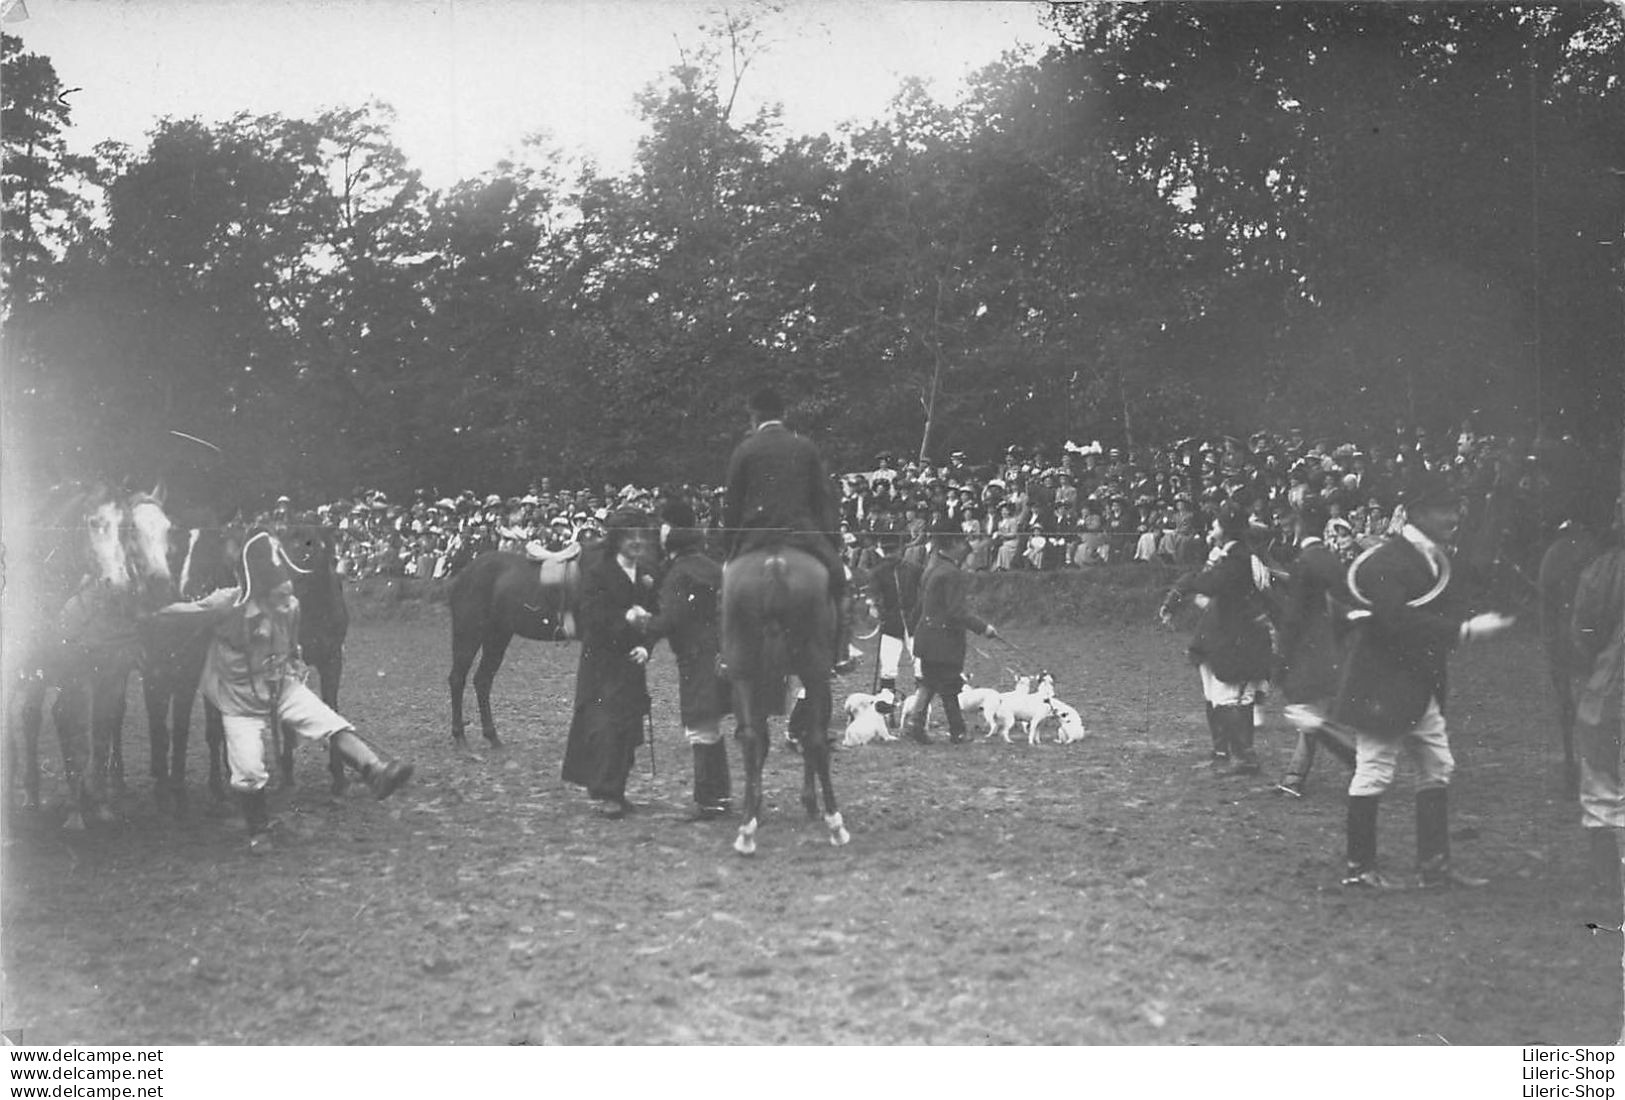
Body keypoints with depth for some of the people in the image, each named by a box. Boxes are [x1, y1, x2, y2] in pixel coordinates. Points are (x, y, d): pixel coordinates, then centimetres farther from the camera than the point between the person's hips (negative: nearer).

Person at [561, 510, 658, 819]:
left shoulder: (646, 576, 9)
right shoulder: (598, 571, -8)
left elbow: (654, 619, 8)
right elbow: (591, 616, -17)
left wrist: (645, 647, -10)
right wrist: (625, 617, -30)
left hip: (631, 663, 6)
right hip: (601, 662, -6)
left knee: (629, 730, 8)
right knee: (605, 725, -12)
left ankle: (614, 791, 20)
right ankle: (607, 795, -9)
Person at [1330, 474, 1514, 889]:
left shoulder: (1435, 557, 11)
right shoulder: (1386, 562, -19)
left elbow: (1448, 611, 11)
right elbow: (1401, 623, -28)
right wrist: (1466, 630, -28)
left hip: (1420, 685, 10)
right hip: (1383, 685, -10)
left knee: (1438, 769, 11)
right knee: (1373, 773, -2)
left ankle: (1435, 864, 17)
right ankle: (1359, 867, 9)